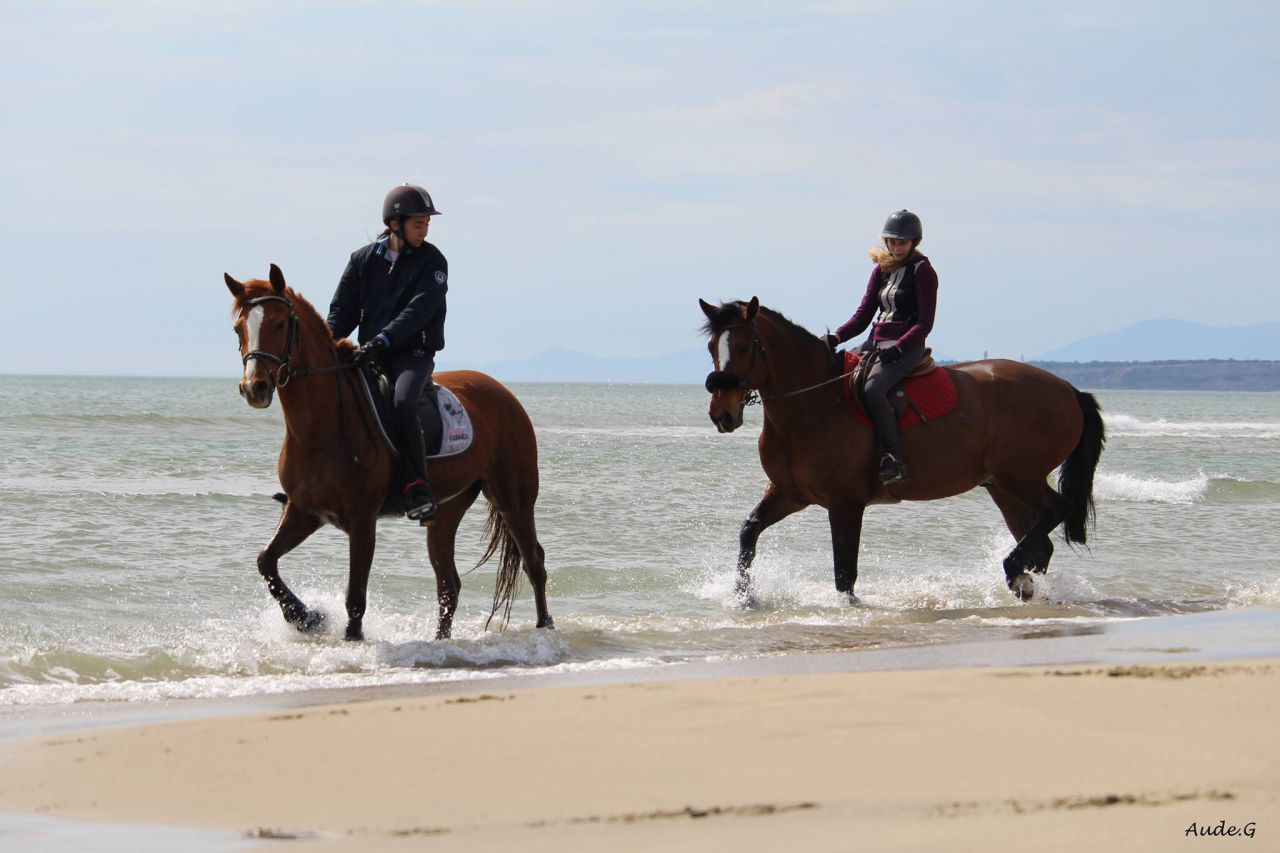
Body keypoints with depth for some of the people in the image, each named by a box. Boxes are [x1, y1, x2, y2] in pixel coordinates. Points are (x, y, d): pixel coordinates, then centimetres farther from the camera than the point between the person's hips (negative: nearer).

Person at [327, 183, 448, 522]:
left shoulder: (432, 262, -2)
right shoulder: (363, 259, 8)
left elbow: (418, 312, -15)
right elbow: (342, 311, 9)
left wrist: (382, 340, -28)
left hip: (413, 353, -4)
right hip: (369, 354, 4)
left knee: (402, 405, -31)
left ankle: (419, 489, -26)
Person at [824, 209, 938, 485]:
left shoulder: (922, 271, -4)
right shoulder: (882, 270, 17)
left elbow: (924, 323, -10)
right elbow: (864, 315, 15)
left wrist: (898, 348, -23)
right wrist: (836, 338, -3)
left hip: (907, 346, -8)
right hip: (876, 343, 8)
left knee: (872, 389, -34)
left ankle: (896, 461, -34)